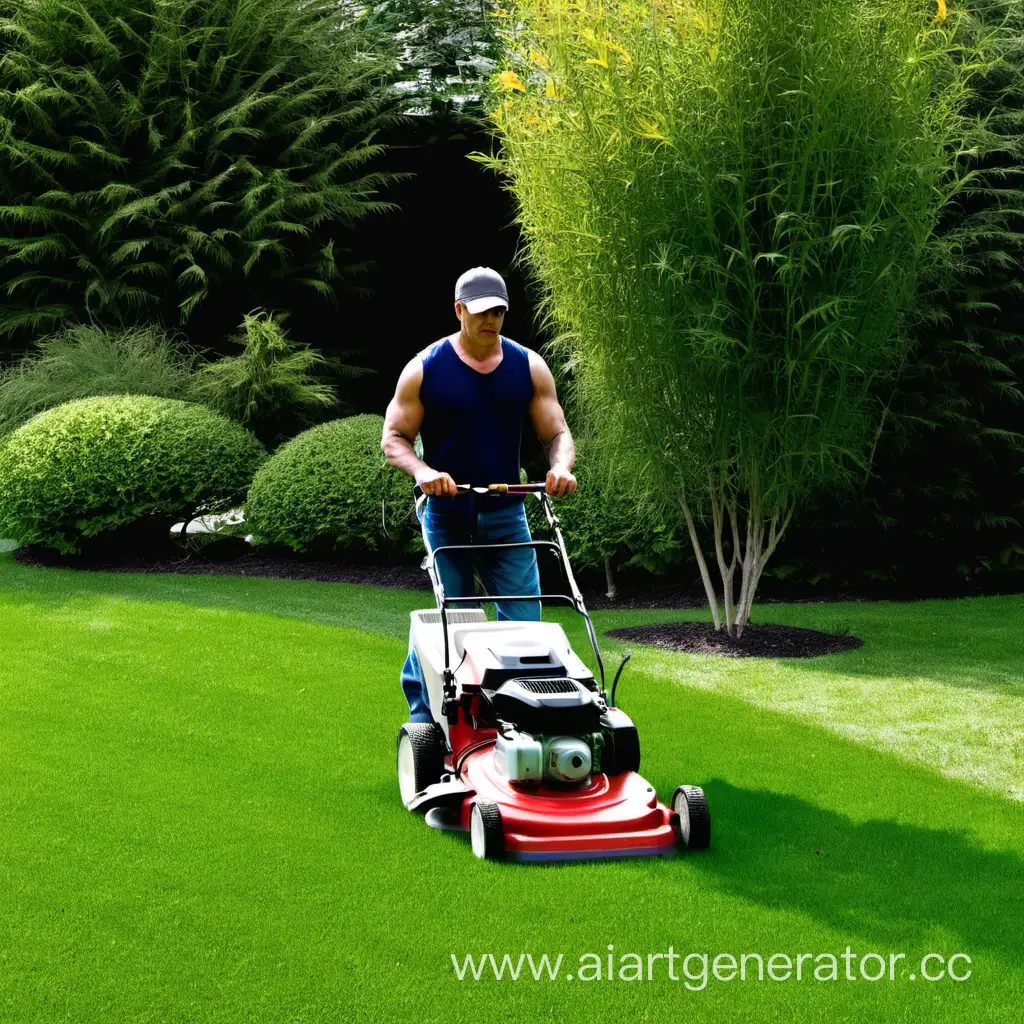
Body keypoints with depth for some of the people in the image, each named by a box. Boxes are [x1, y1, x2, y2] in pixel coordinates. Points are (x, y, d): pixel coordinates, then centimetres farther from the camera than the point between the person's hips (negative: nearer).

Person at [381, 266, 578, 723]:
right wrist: (422, 471, -21)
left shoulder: (529, 367, 4)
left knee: (524, 618, -2)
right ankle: (423, 713, 15)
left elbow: (556, 432, 5)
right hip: (446, 516, -3)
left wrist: (562, 466, -17)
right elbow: (394, 437, -1)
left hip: (507, 514, 3)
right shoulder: (425, 369, -3)